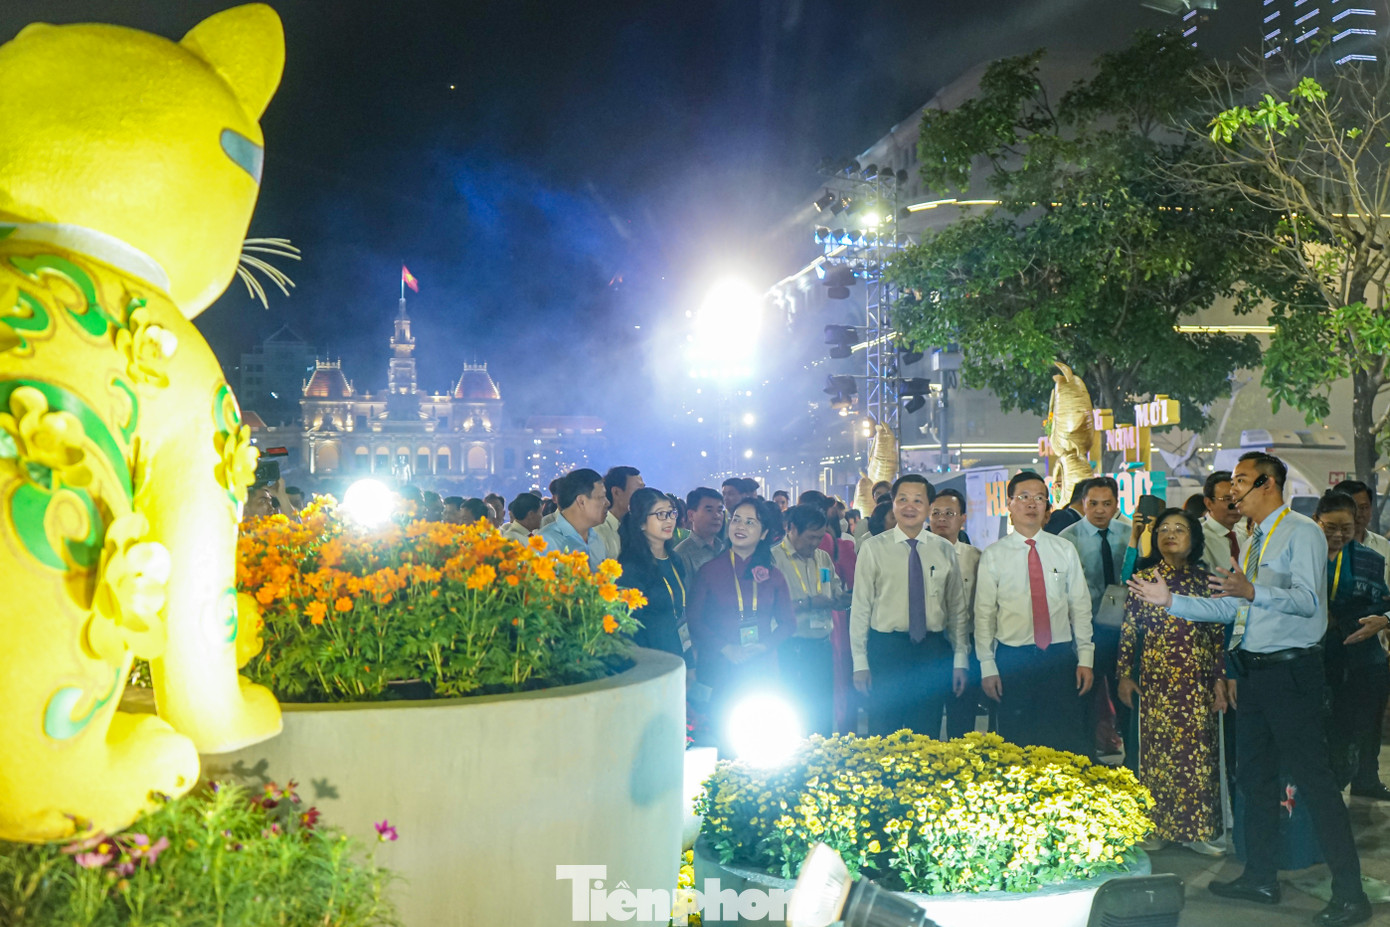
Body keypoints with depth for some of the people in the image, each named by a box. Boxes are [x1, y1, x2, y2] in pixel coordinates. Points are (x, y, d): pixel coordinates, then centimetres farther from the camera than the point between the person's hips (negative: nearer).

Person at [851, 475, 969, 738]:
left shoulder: (944, 551, 6)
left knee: (927, 738, 8)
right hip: (886, 650, -2)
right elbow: (860, 608, -1)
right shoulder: (874, 548, -1)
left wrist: (960, 661, 4)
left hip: (933, 652, 2)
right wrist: (860, 662, -4)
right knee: (883, 742, 2)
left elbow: (958, 610, 9)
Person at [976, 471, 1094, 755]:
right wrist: (987, 666, -3)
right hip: (1013, 658, -1)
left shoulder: (1065, 550, 6)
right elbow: (984, 613, 1)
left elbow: (1080, 606, 6)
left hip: (1060, 657, 1)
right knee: (1016, 744, 3)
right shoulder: (993, 555, 1)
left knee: (1068, 740, 2)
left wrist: (1085, 657, 0)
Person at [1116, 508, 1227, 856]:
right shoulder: (1144, 577, 1)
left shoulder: (1204, 578, 5)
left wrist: (1220, 677, 2)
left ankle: (1195, 830, 11)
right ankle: (1157, 827, 12)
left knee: (1198, 750, 2)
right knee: (1157, 749, 2)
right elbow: (1128, 629, 2)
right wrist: (1125, 674, 0)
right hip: (1156, 679, -1)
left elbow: (1217, 631, 6)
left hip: (1197, 680, 1)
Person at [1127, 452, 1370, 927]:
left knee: (1313, 778, -8)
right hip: (1255, 670, 9)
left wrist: (1253, 591, -36)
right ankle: (1260, 877, 27)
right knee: (1254, 775, 15)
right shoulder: (1254, 541, 18)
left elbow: (1307, 599, -22)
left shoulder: (1301, 532, -9)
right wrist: (1170, 600, 12)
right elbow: (1229, 607, 17)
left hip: (1291, 669, -9)